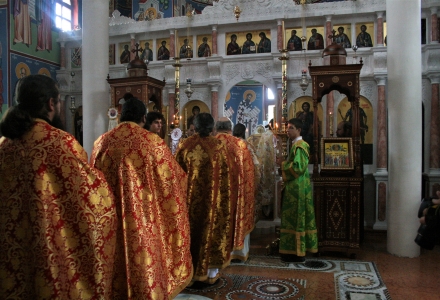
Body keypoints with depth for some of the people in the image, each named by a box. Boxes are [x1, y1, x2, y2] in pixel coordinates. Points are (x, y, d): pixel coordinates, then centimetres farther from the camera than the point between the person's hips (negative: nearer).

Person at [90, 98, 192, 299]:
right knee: (145, 265, 11)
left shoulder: (102, 142, 1)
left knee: (114, 263, 18)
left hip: (109, 220, 4)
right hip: (143, 219, -3)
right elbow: (174, 176, -1)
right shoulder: (153, 142, -10)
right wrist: (181, 176, 20)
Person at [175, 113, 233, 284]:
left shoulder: (184, 145, -5)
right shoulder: (218, 146, -7)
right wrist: (225, 195, 9)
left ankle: (190, 271, 23)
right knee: (212, 228, 11)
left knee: (191, 229, 14)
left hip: (189, 195, 1)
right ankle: (211, 272, 21)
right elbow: (225, 174, -3)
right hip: (213, 197, -1)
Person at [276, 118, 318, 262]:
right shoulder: (296, 145, 15)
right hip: (295, 187, 10)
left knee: (295, 218, -4)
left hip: (297, 188, -10)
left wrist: (282, 164, -12)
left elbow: (298, 167, -24)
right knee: (295, 218, 13)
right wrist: (283, 162, 7)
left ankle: (297, 253, 5)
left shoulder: (299, 146, -16)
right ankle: (297, 249, 22)